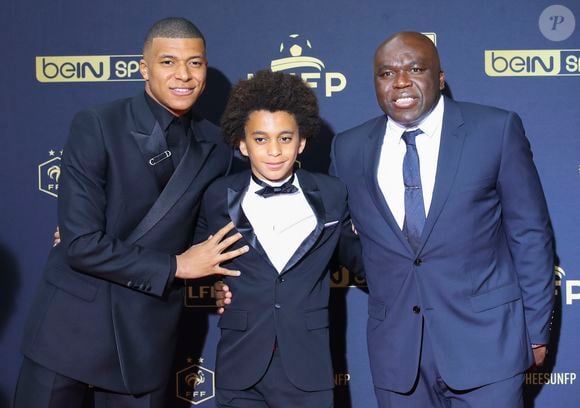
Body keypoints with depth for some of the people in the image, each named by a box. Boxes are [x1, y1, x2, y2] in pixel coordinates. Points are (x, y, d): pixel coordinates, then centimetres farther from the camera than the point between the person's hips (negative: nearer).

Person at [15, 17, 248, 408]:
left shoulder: (216, 146, 1)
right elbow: (81, 243, -17)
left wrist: (212, 273, -4)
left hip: (146, 339, 3)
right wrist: (176, 267, -14)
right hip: (71, 325, -2)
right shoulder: (96, 126, -11)